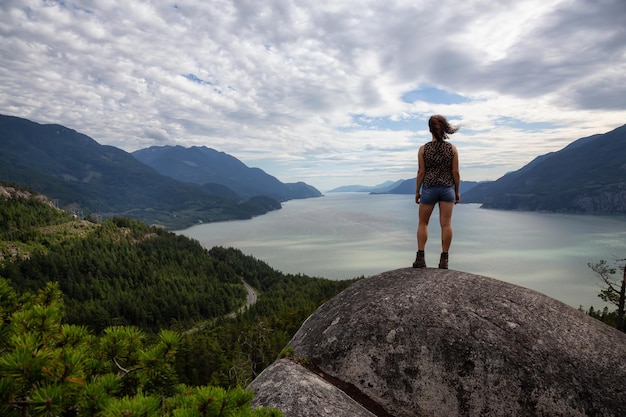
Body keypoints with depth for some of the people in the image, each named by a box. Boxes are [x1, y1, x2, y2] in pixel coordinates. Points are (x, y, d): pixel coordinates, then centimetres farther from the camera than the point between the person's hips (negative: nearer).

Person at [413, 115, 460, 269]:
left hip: (429, 188, -1)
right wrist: (457, 191, 9)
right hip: (447, 188, 1)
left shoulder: (423, 149, -5)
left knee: (423, 223, 11)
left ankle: (420, 257, 5)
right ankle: (444, 259, 6)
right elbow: (456, 173, -1)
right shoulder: (452, 148, -2)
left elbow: (421, 172, -4)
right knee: (446, 224, 3)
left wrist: (417, 191, 5)